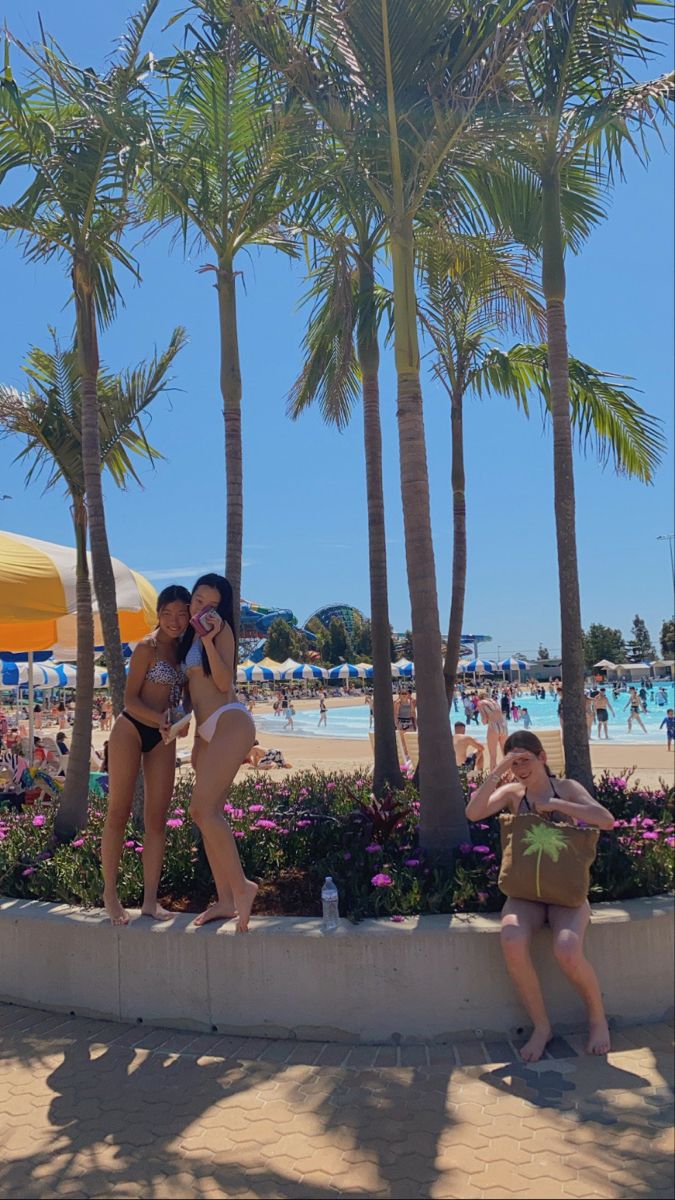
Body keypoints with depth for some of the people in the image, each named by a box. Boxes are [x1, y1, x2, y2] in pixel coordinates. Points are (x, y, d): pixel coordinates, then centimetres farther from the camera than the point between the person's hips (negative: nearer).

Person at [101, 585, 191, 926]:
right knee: (119, 812, -1)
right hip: (131, 729, -6)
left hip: (162, 738, 6)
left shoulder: (183, 649, 8)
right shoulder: (147, 648, -9)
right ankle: (110, 894, 8)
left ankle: (150, 900, 7)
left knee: (157, 817, 3)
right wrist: (160, 718, -24)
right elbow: (130, 699, -10)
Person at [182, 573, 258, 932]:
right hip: (206, 731, 9)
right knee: (209, 813, 5)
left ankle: (241, 886, -14)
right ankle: (225, 900, 8)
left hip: (230, 722, -9)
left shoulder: (221, 630, -2)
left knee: (202, 809, -19)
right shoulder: (190, 636, 21)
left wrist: (208, 640, -20)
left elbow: (224, 682, -12)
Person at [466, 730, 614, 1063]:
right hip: (525, 892, 1)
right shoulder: (511, 792, 7)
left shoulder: (566, 788, 4)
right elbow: (473, 813, -11)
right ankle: (541, 1026, -9)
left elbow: (607, 821, -12)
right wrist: (498, 771, -14)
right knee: (512, 943, -32)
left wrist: (556, 804, -14)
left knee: (567, 951, -31)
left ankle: (597, 1017, 1)